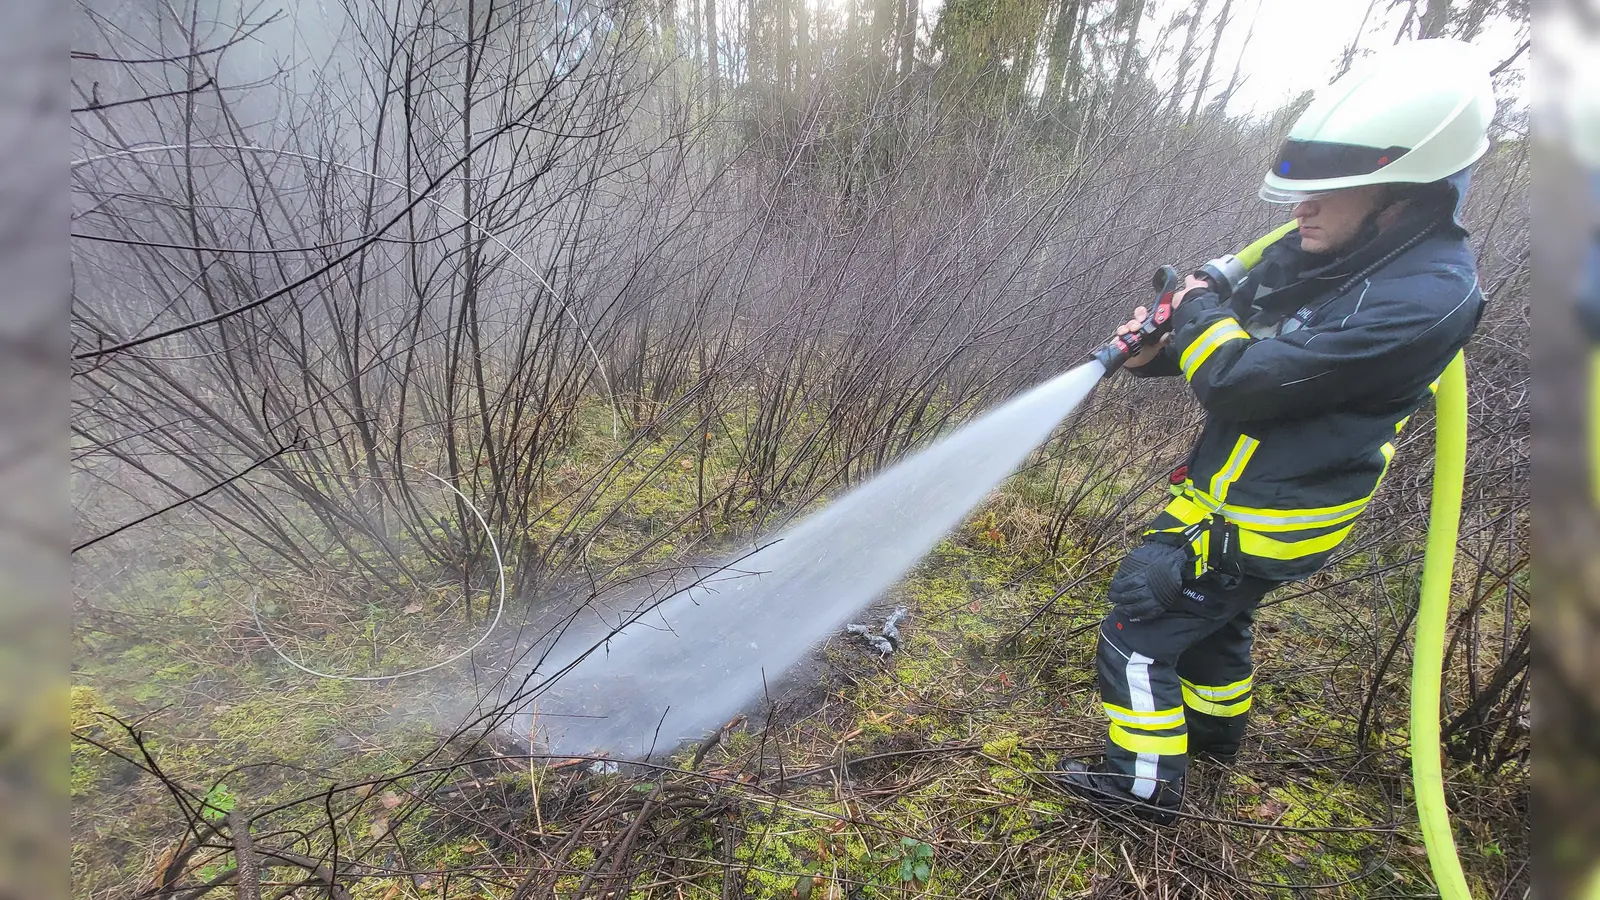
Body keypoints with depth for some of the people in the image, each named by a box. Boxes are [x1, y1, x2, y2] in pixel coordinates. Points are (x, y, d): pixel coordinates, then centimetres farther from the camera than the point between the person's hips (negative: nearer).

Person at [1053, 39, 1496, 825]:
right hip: (1232, 487, 9)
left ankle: (1146, 782, 20)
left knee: (1138, 627, 0)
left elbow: (1242, 380, -30)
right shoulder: (1321, 251, -1)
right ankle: (1216, 727, 55)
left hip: (1260, 520, -9)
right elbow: (1239, 336, 8)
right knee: (1209, 612, 29)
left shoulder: (1425, 299, -28)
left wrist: (1196, 310, -12)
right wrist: (1155, 352, -13)